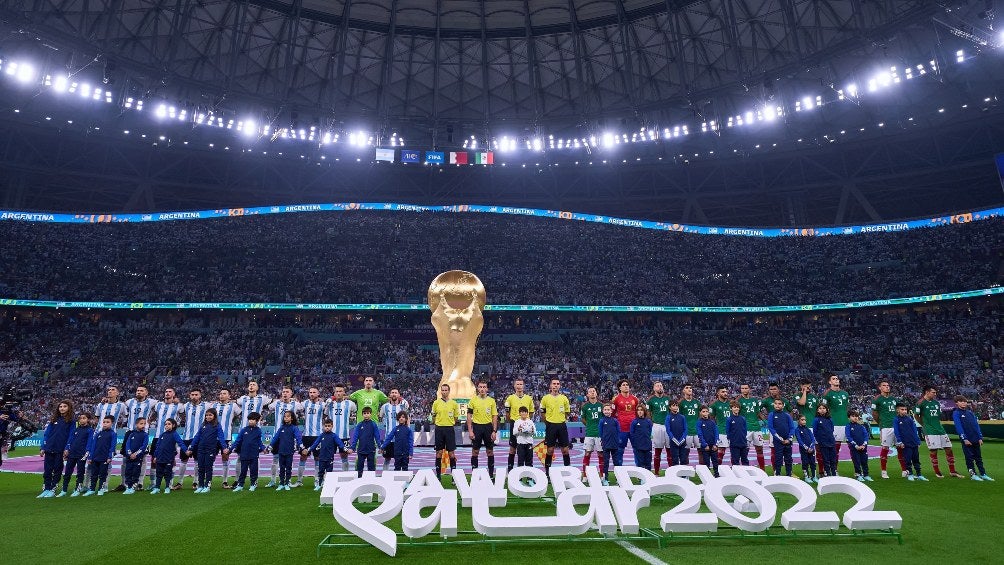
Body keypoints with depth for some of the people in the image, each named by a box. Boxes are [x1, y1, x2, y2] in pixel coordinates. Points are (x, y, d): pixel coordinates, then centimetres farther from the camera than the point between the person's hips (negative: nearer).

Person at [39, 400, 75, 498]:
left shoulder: (71, 422, 1)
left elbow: (71, 436, -4)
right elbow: (46, 434, 9)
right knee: (47, 470, 5)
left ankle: (53, 490, 9)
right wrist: (43, 448, 2)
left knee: (57, 470, 3)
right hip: (49, 449, 3)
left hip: (60, 450, -3)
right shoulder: (53, 420, 10)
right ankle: (46, 490, 13)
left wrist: (67, 449, -12)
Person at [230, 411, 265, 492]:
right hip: (244, 454, 1)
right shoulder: (244, 430, 2)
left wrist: (263, 448, -9)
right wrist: (231, 448, -6)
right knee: (243, 470, 8)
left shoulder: (258, 431, 2)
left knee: (253, 470, 6)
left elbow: (259, 442, 6)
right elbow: (238, 440, 2)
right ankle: (240, 485, 17)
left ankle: (253, 484, 17)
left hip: (254, 455, 0)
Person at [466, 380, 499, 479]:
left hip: (488, 427, 1)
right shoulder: (473, 400, 1)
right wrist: (470, 431, -6)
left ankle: (491, 474, 16)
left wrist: (494, 431, -3)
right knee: (475, 451, 4)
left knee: (490, 451, 6)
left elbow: (494, 417, 4)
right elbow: (469, 416, 1)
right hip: (477, 427, -1)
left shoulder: (491, 401, 3)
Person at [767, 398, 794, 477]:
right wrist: (780, 439, -11)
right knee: (778, 459, -1)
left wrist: (789, 439, -7)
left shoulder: (787, 415, 6)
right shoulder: (772, 415, -1)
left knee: (788, 459, 9)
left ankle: (789, 475, 20)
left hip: (788, 441, 3)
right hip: (778, 441, -3)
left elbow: (792, 428, 5)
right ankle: (777, 475, 5)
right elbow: (771, 428, -6)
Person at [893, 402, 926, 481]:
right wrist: (899, 442, -13)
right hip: (906, 444, -4)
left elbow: (915, 431, 8)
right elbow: (896, 432, -7)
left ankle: (919, 475, 18)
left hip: (914, 443, 4)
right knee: (908, 460, 2)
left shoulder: (910, 419, 6)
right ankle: (910, 475, 13)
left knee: (916, 460, 10)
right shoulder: (896, 420, -4)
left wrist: (918, 441, 4)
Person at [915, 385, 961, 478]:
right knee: (933, 451, -3)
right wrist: (924, 425, 2)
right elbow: (916, 415, -3)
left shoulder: (937, 403, 12)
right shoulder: (921, 403, -8)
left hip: (940, 429, 6)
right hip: (930, 432, -6)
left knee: (949, 449, 6)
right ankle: (937, 472, 8)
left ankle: (952, 471, 17)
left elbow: (940, 416, 22)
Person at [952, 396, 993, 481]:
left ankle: (983, 474, 19)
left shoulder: (970, 412, 12)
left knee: (979, 457, 12)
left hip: (976, 439, 6)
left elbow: (976, 425, 11)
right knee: (969, 457, 1)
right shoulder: (956, 413, -6)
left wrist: (980, 438, 3)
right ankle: (973, 474, 8)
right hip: (966, 440, -6)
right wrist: (964, 439, -17)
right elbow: (958, 427, -12)